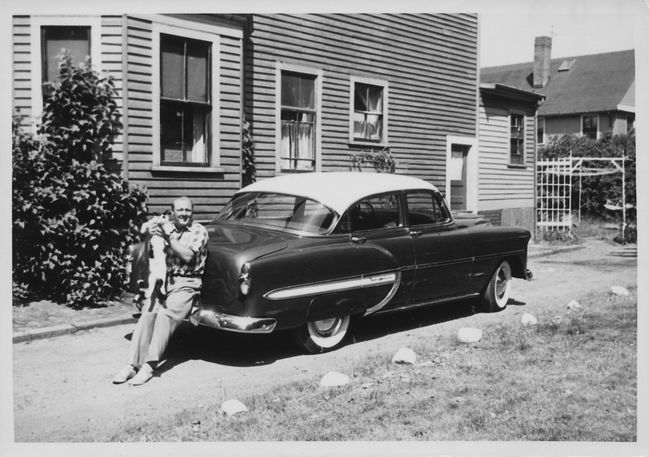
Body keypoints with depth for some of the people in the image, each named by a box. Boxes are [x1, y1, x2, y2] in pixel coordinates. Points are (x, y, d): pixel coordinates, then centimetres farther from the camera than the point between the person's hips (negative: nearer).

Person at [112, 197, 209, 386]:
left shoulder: (199, 231, -1)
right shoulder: (166, 227, 11)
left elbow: (188, 256, -14)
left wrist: (167, 237, -18)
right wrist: (149, 233, -8)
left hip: (187, 284, -4)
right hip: (164, 280, 4)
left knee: (165, 315, -27)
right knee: (147, 313, -21)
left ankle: (149, 365, -28)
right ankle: (134, 364, -22)